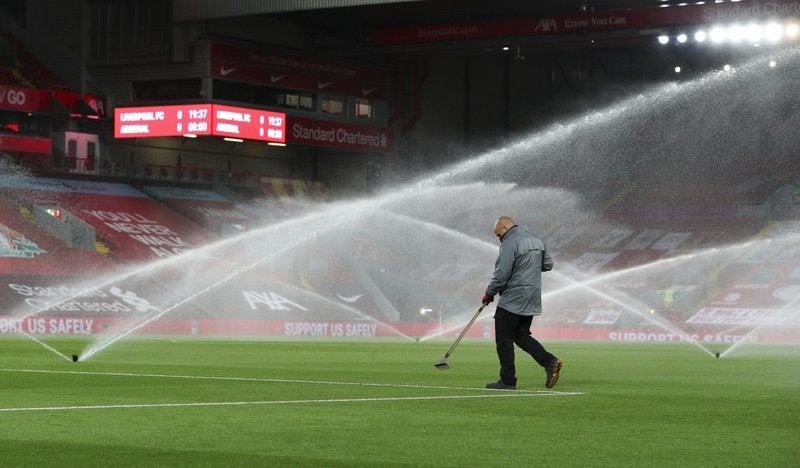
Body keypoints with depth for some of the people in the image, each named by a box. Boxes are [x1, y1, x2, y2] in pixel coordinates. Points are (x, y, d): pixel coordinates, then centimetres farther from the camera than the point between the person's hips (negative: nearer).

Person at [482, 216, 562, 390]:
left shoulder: (510, 243, -15)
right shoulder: (536, 240, 12)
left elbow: (501, 275, -18)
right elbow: (548, 264, 18)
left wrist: (489, 294, -5)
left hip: (512, 300, -9)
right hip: (532, 301, 9)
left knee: (504, 339, 0)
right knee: (522, 336, 16)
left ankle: (507, 381, 0)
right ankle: (549, 361, -2)